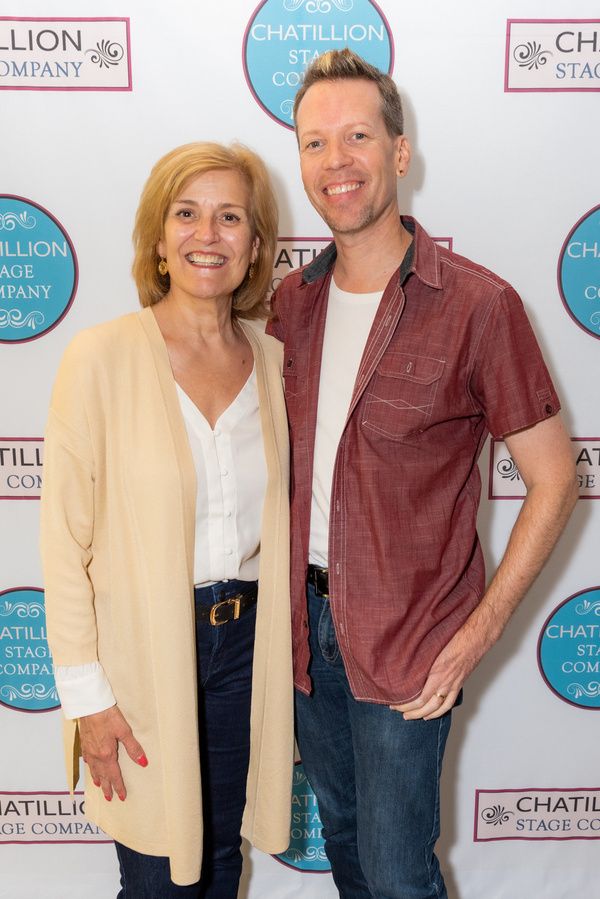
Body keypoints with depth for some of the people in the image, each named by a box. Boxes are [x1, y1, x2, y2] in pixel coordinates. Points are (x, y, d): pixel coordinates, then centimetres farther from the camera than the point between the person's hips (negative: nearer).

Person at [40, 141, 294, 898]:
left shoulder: (273, 360, 0)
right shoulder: (102, 358, -13)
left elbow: (279, 518, 8)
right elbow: (65, 537, -11)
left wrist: (292, 657, 9)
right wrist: (86, 693, -10)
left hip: (248, 641, 4)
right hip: (142, 647, -4)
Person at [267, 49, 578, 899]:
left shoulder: (477, 304, -16)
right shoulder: (290, 301, 0)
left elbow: (553, 479, -11)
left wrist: (481, 629, -14)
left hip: (407, 639, -5)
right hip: (306, 620, 5)